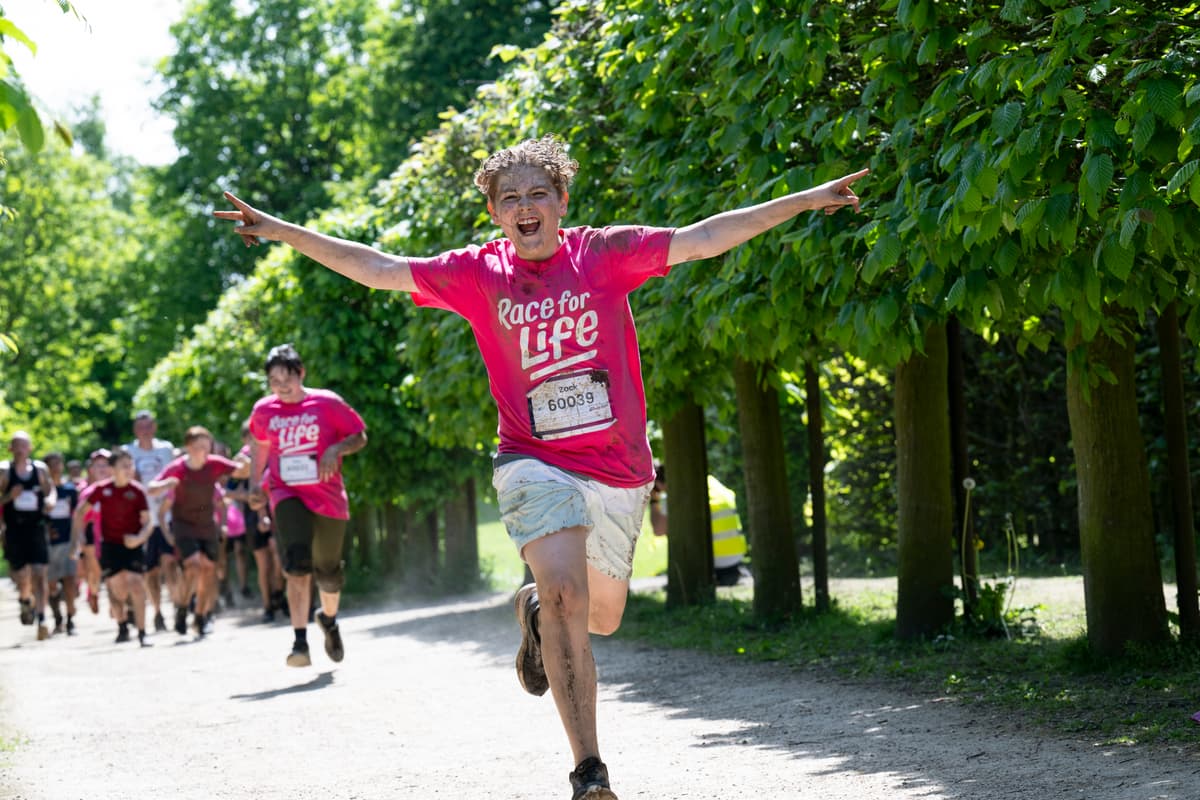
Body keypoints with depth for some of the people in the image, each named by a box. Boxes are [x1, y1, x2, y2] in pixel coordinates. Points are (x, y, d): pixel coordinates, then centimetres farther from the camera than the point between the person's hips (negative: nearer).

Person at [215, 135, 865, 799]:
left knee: (601, 617, 14)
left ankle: (536, 610, 52)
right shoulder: (478, 272, -2)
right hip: (536, 464, -2)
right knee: (564, 595, -24)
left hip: (619, 471, 2)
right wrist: (279, 230, -5)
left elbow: (702, 240, -5)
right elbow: (377, 269, -1)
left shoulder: (606, 254, -3)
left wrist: (805, 200, -9)